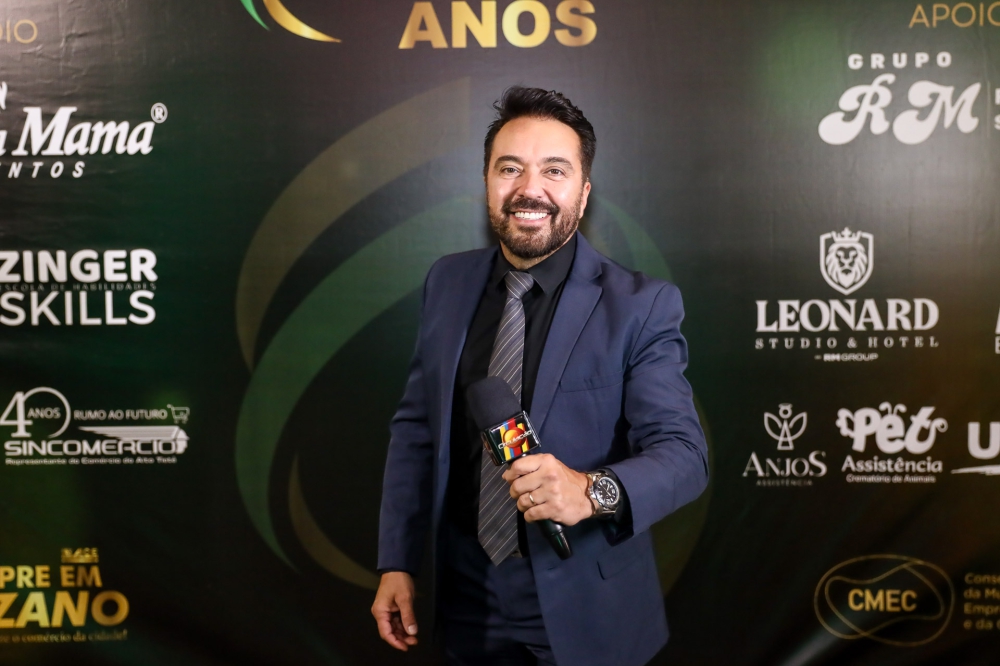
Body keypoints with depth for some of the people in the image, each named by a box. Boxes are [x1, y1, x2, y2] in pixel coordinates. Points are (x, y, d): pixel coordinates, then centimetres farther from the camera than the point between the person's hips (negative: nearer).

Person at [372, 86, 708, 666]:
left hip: (585, 613, -3)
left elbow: (684, 452, -17)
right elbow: (417, 427, 4)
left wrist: (594, 491, -36)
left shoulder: (641, 306, -14)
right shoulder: (449, 283, -1)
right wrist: (397, 563, 2)